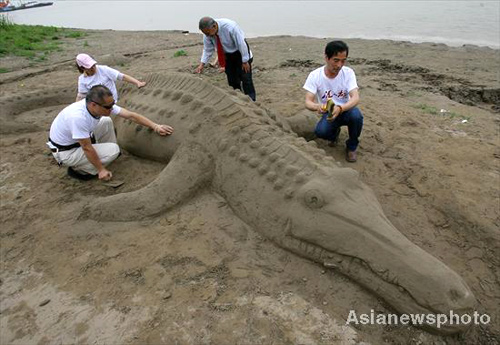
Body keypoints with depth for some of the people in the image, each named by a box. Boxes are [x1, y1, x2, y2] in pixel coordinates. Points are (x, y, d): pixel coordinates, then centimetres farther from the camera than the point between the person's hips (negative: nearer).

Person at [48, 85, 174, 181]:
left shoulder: (104, 105, -17)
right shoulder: (78, 117, -37)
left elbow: (131, 115, -11)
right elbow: (87, 148, -27)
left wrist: (155, 126, -12)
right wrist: (101, 170, -17)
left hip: (75, 139, 7)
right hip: (65, 152, -7)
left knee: (106, 122, 1)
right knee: (113, 150, -17)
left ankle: (109, 154, 16)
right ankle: (78, 170, -2)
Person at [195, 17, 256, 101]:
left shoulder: (230, 27, -35)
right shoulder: (207, 35, -18)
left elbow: (241, 43, -27)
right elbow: (207, 50, -6)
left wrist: (245, 62, -21)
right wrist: (202, 64, -17)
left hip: (240, 52, -5)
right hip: (228, 55, 5)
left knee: (245, 78, -10)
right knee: (232, 80, 4)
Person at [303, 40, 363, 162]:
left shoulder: (348, 72, -14)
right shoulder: (315, 75, -16)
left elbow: (356, 97, -25)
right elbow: (308, 102, -22)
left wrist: (340, 108, -46)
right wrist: (317, 106, -47)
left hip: (346, 110, 0)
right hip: (328, 113, 0)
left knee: (356, 115, -35)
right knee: (320, 131, -32)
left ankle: (352, 147, -4)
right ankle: (334, 133, 10)